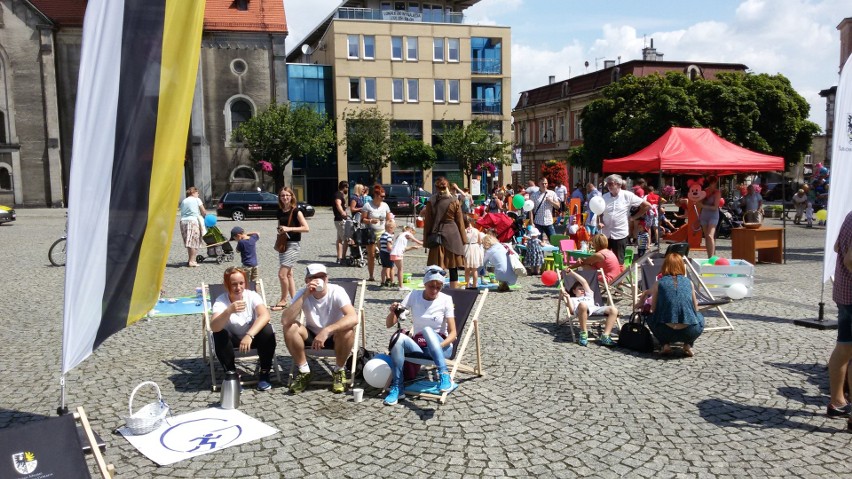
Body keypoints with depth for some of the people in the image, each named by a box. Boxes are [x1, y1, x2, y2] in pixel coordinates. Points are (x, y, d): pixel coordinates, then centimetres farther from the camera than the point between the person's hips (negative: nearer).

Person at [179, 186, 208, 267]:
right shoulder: (197, 200, 4)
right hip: (193, 221, -6)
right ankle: (192, 261, -6)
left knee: (188, 242, 12)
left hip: (183, 221, 6)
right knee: (193, 242, -3)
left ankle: (191, 260, 16)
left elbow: (182, 213, 12)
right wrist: (205, 216, 22)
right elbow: (203, 212, 3)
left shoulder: (183, 201, 19)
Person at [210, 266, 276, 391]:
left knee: (267, 330, -30)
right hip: (232, 339, 0)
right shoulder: (221, 301, -19)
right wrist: (229, 311, -54)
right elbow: (214, 327, -36)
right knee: (219, 335, -32)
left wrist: (249, 335, -49)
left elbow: (265, 315, -35)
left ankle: (264, 374, -11)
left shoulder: (252, 296, -17)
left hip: (252, 336, 1)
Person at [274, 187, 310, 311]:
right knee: (288, 274, 10)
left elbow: (306, 228, -17)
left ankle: (283, 300, 2)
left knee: (282, 274, -11)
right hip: (283, 244, 7)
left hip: (293, 244, -7)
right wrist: (279, 230, 2)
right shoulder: (280, 212, 9)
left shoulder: (296, 211, -10)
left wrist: (289, 228, -23)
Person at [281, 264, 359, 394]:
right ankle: (304, 372, -7)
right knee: (290, 328, -25)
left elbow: (353, 318, -37)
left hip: (335, 337, -2)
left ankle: (339, 371, -8)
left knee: (348, 331, -35)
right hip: (311, 335, 2)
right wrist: (304, 296, -34)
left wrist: (326, 330, -47)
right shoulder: (302, 293, -15)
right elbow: (285, 320, -30)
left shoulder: (337, 291, -22)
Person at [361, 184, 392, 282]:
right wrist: (370, 221, -23)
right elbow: (362, 219, -5)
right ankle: (371, 276, 13)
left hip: (382, 233, 2)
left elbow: (388, 219, 11)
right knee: (371, 255, 3)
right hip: (371, 233, -2)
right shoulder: (368, 205, -6)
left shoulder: (385, 205, 5)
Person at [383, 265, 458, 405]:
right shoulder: (413, 296, -1)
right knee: (398, 338, -30)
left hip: (441, 346, -2)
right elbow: (389, 324, -2)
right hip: (417, 346, 3)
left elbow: (453, 333, -10)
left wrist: (438, 346, -29)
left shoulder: (446, 300, -6)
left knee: (427, 330, -35)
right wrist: (393, 312, -25)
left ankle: (444, 376, -45)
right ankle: (396, 387, -24)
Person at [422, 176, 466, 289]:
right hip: (452, 235, 0)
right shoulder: (454, 201, -1)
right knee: (453, 268, 7)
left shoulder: (431, 201, -1)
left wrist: (426, 239, 7)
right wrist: (462, 239, 11)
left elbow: (427, 221, 1)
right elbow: (460, 221, 3)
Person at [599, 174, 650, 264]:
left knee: (618, 262, 4)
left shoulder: (627, 195, -3)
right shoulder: (604, 197, 8)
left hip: (620, 234, -3)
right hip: (605, 234, 3)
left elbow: (647, 205, 1)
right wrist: (599, 222, -6)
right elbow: (599, 213, 15)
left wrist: (633, 217, 0)